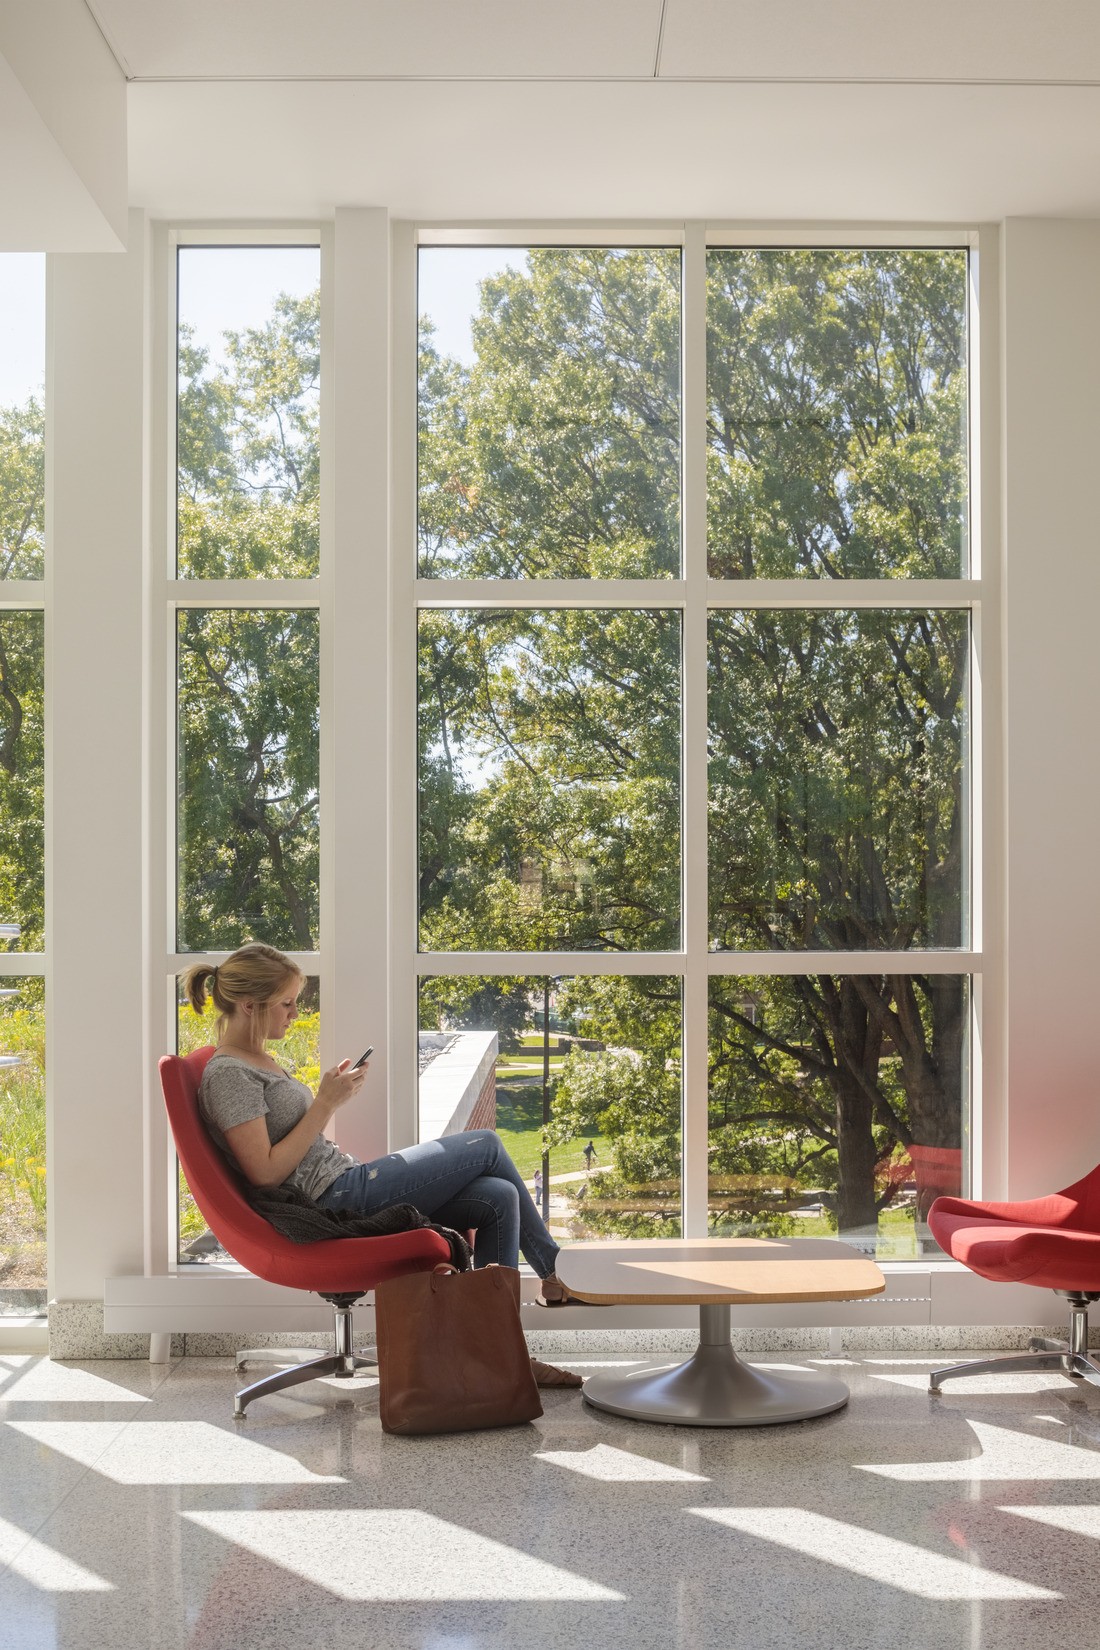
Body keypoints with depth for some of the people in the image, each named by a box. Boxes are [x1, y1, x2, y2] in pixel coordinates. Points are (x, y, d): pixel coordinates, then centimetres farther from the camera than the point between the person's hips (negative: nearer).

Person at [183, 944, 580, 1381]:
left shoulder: (257, 1062, 19)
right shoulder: (227, 1074, -13)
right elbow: (266, 1173, -19)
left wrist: (330, 1094, 7)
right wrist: (326, 1104, -16)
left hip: (348, 1185, 10)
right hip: (335, 1200, -10)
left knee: (500, 1199, -4)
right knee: (487, 1144, -3)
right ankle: (555, 1272, 15)